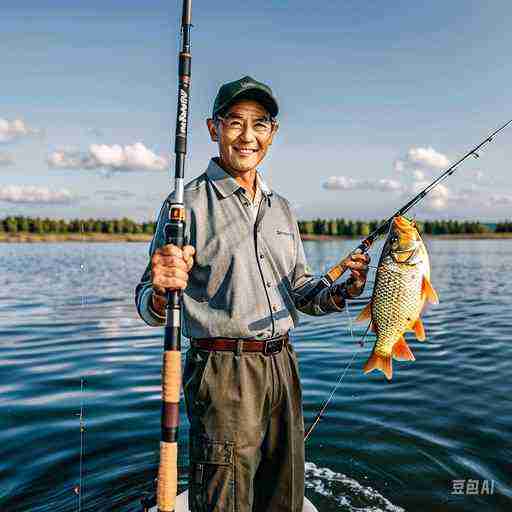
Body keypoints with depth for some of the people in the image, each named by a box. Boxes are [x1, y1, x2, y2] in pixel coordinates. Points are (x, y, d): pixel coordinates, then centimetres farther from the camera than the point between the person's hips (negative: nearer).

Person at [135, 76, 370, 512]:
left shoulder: (281, 207, 13)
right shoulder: (189, 203, -7)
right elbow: (149, 308, -9)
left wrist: (343, 291, -3)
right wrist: (162, 291, -33)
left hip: (282, 367, 6)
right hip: (223, 373, -6)